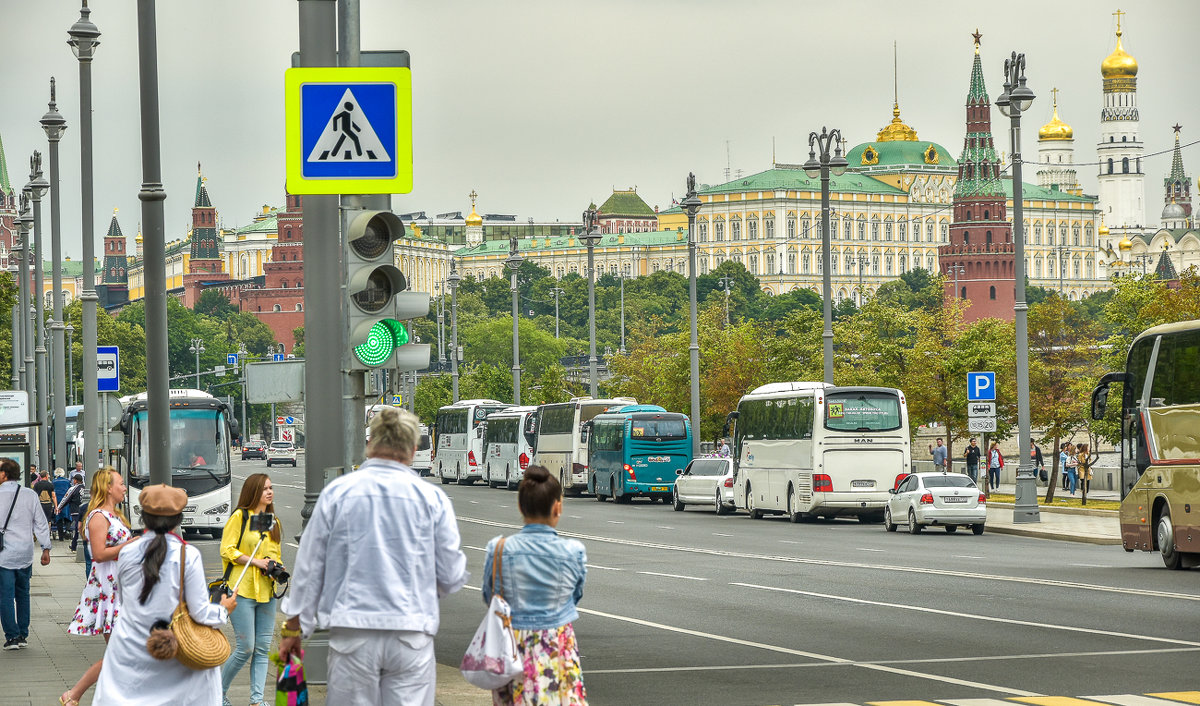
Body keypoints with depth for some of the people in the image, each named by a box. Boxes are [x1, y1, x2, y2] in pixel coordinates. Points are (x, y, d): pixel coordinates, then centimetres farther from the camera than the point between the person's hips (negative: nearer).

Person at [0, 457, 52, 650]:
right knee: (23, 594, 16)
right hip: (25, 554, 5)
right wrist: (46, 549, 11)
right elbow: (41, 524, 4)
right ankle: (23, 635, 19)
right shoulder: (30, 495, 1)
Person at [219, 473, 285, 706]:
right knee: (246, 648, -7)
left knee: (262, 649, 3)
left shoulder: (273, 521, 16)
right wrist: (256, 561, -15)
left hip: (267, 591, 6)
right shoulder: (240, 517, -4)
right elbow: (227, 550, -9)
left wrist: (277, 567, 5)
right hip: (243, 590, -6)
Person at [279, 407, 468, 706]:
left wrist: (294, 628, 16)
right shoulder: (432, 498, 1)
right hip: (411, 635, 0)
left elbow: (309, 567, 6)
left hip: (352, 635, 0)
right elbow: (451, 578, 5)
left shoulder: (336, 493, 2)